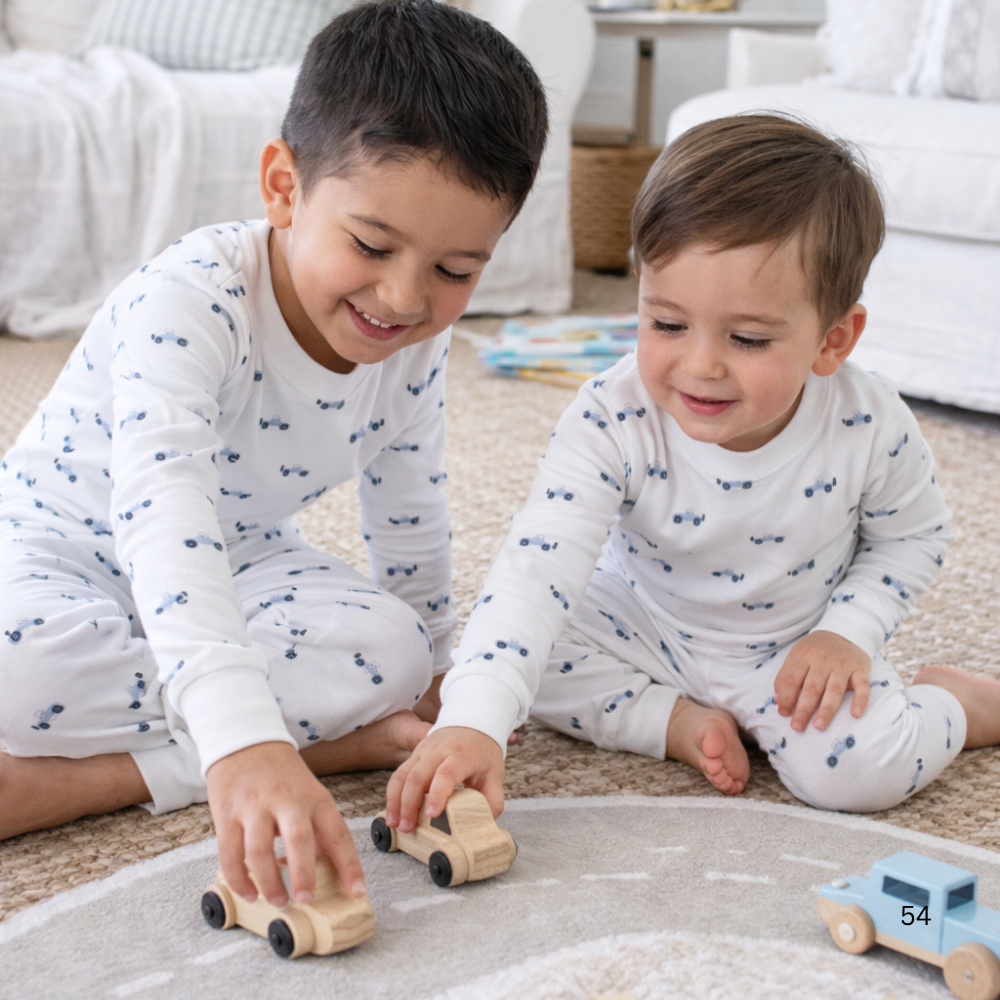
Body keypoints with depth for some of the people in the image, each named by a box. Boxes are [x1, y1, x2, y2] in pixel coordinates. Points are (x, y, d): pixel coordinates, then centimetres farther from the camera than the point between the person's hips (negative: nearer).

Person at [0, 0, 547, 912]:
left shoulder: (416, 343, -13)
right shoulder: (190, 300, -34)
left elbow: (408, 514, 4)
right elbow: (162, 508, -50)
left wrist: (428, 663, 12)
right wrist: (243, 739, -62)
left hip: (241, 563, 5)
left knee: (386, 645, -24)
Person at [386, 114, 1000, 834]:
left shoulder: (869, 426, -26)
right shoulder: (613, 422, -30)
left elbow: (913, 535, -3)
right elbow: (538, 566, -40)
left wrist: (848, 633, -19)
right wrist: (472, 724, -53)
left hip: (795, 647, -1)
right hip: (644, 624, 1)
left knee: (861, 767, -26)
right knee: (525, 652, -20)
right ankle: (685, 722, -8)